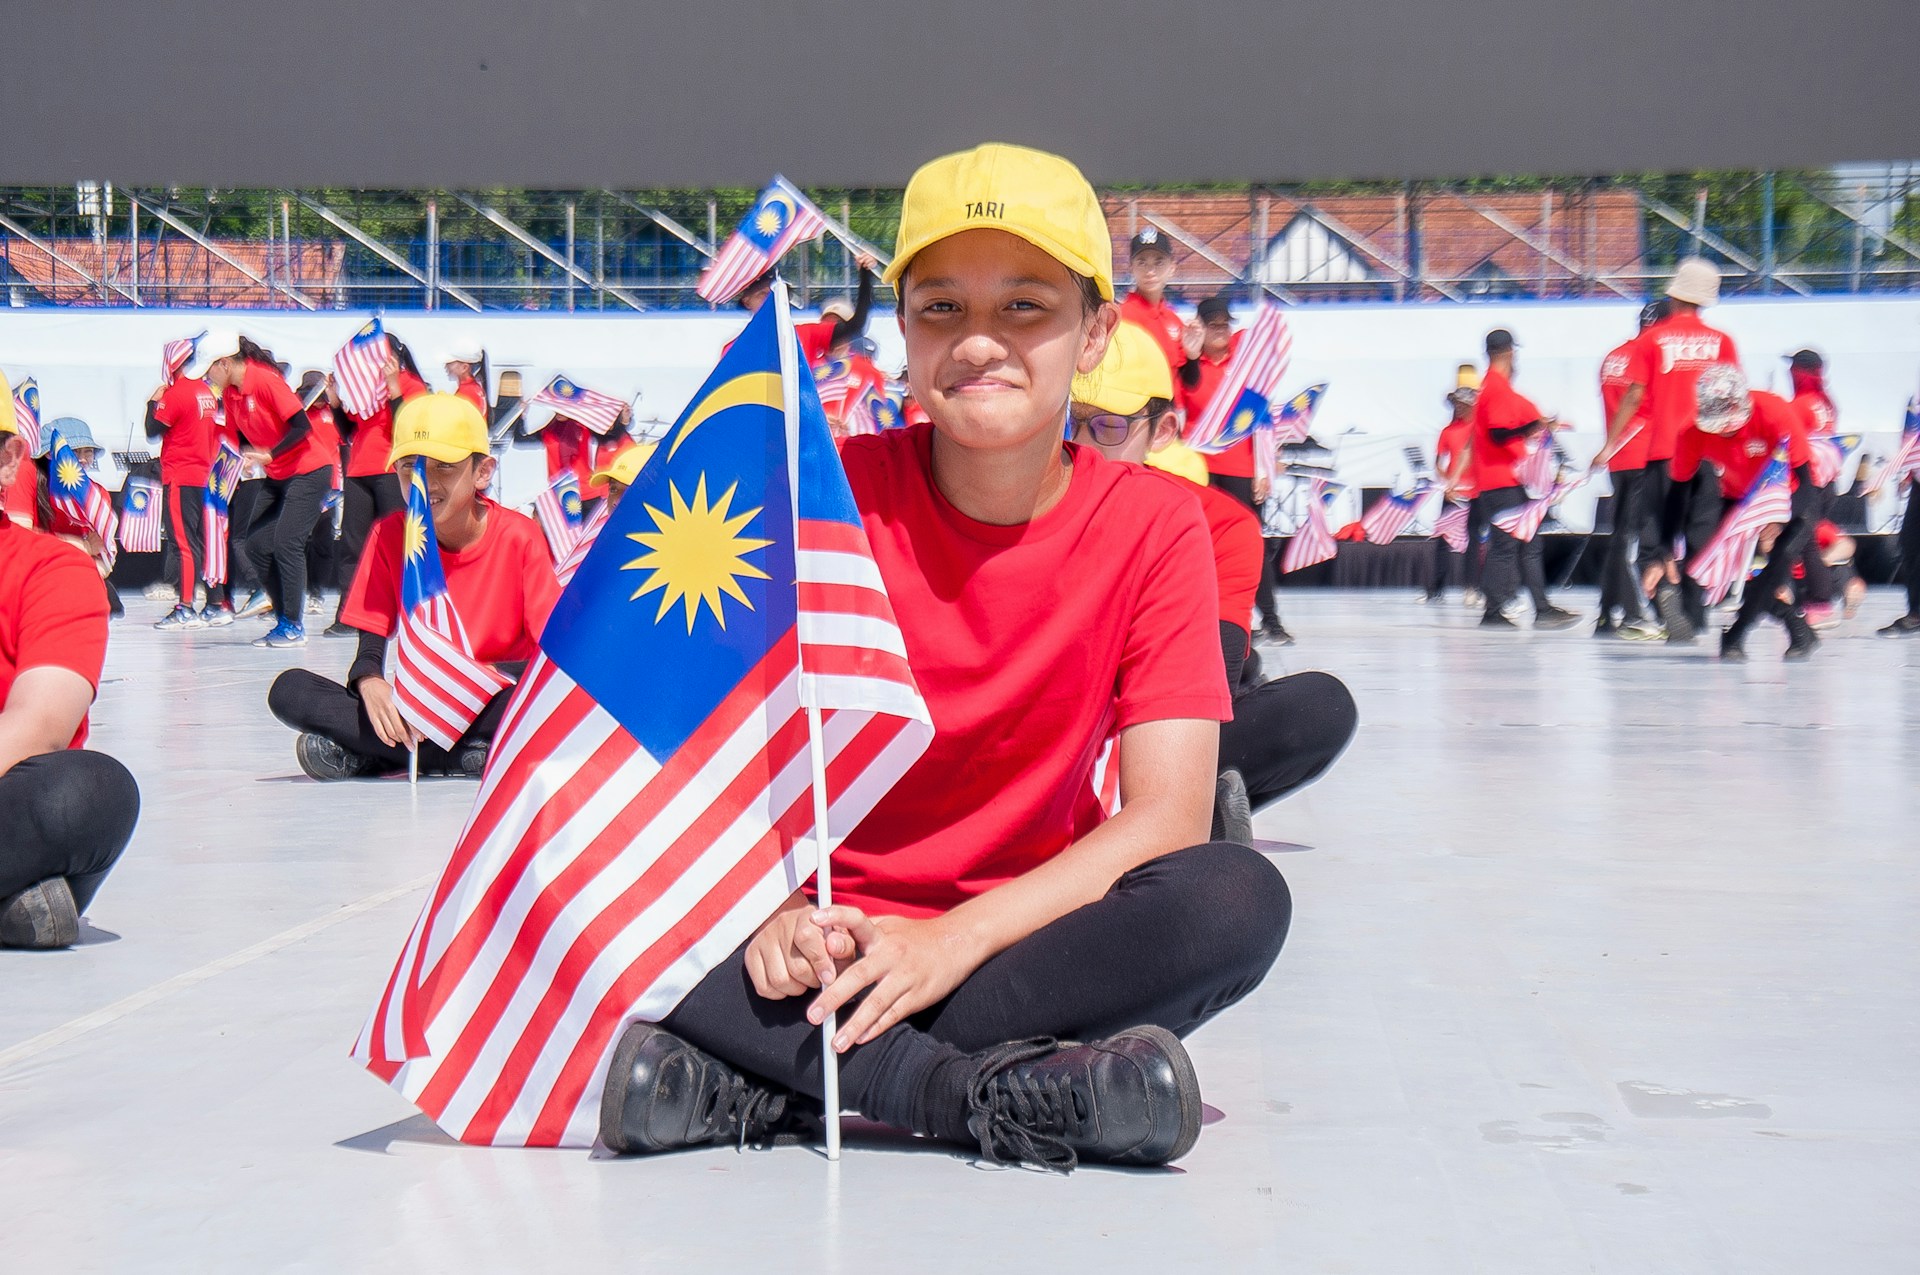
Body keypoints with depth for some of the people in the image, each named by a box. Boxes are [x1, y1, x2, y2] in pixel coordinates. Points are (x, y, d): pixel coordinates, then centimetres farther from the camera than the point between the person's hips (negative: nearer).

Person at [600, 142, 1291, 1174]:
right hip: (827, 928, 0)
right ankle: (987, 1089, -32)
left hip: (1018, 932, 0)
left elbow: (1165, 816, -12)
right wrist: (777, 913, -27)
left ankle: (768, 1079, -28)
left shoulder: (1152, 524, -4)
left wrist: (953, 939, -25)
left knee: (1239, 896, -31)